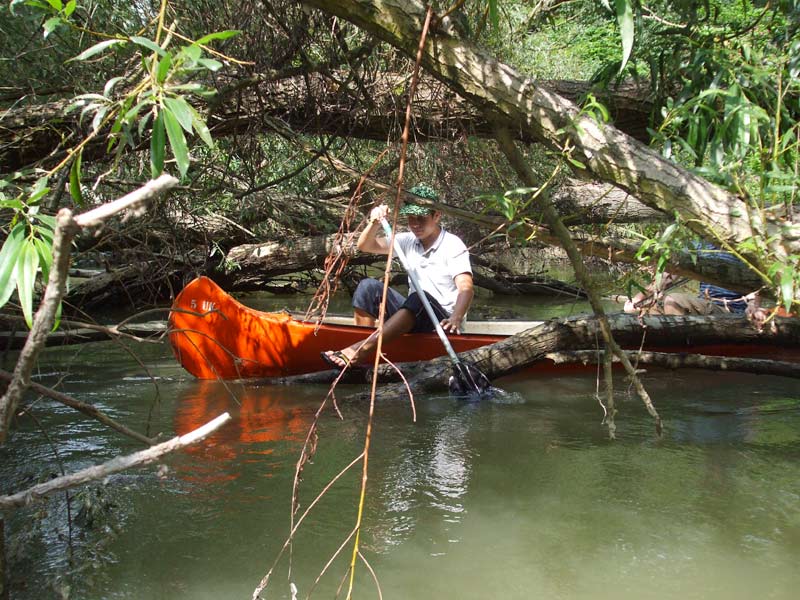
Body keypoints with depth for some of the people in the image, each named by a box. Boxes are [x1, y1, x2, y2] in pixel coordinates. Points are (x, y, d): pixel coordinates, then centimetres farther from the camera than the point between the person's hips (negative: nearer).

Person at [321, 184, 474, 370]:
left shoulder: (453, 246, -9)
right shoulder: (409, 241, 8)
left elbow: (466, 288, -23)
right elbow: (365, 246, 6)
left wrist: (456, 318, -43)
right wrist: (375, 223, -16)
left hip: (442, 321, -6)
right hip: (413, 315, 6)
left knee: (420, 299, -38)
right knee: (369, 286, -11)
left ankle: (361, 349, -49)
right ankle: (361, 346, -20)